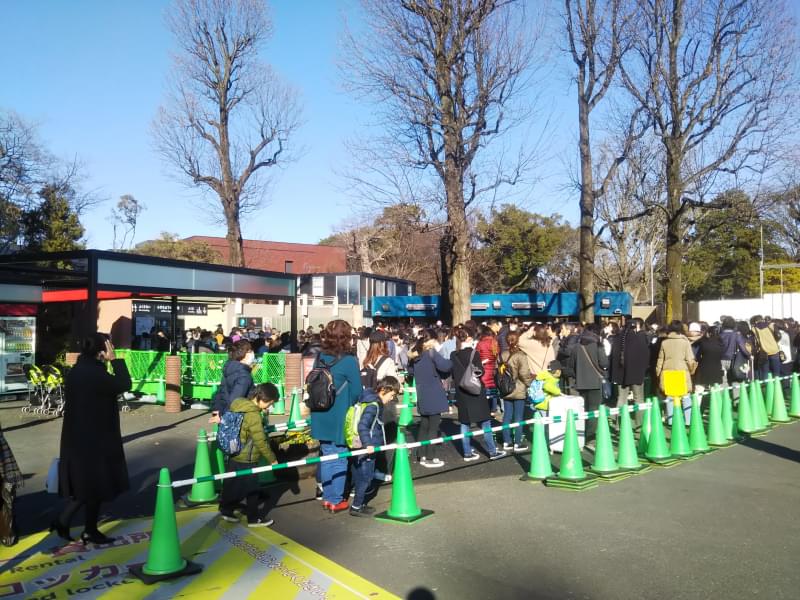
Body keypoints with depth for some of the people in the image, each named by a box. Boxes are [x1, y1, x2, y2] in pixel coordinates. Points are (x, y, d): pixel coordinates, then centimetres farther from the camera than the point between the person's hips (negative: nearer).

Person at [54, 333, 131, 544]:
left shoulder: (78, 370, 7)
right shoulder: (95, 373, -23)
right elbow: (124, 385, -18)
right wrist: (115, 360, -15)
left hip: (78, 436, 9)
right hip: (94, 438, -9)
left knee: (85, 482, 20)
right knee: (96, 483, 5)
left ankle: (63, 520, 18)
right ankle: (90, 531, 17)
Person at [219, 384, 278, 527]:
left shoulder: (239, 404, 1)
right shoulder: (253, 415, -25)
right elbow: (260, 440, -22)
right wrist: (272, 458, -12)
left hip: (233, 455, 8)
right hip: (246, 459, -8)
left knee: (231, 483, 21)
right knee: (251, 488, 6)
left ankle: (225, 510, 35)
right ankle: (254, 518, 18)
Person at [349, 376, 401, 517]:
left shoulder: (376, 403, 12)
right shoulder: (373, 405, -19)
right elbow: (362, 425, -28)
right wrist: (368, 444, -31)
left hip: (368, 448, 10)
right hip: (367, 449, -10)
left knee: (366, 477, 18)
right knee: (365, 478, 0)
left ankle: (361, 504, 28)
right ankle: (356, 507, 9)